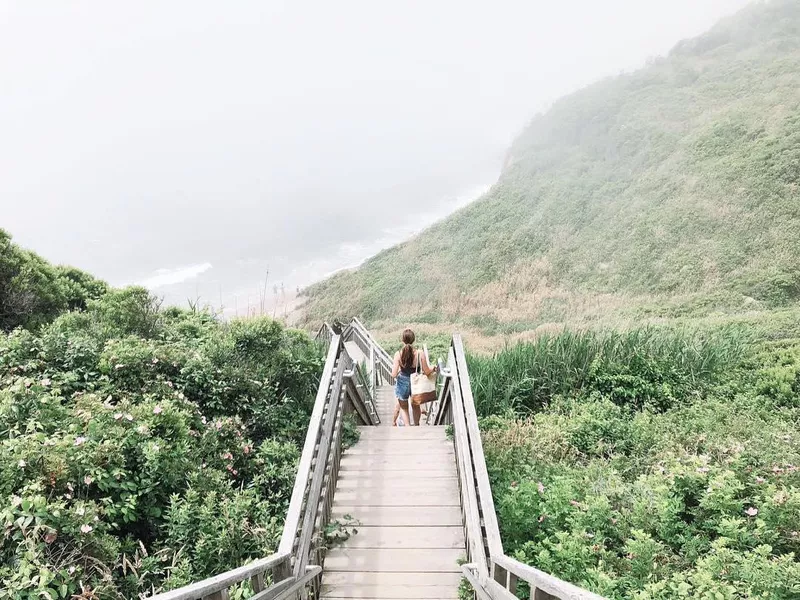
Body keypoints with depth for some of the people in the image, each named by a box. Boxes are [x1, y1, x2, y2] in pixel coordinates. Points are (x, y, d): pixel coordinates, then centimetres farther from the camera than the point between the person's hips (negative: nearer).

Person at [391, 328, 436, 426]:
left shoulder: (398, 354, -21)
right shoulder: (420, 354, -22)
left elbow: (394, 375, -19)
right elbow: (427, 372, -15)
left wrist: (393, 368, 4)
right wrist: (433, 368, 6)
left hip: (402, 383, -1)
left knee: (403, 407, 25)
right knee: (416, 406, 29)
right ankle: (416, 425, 50)